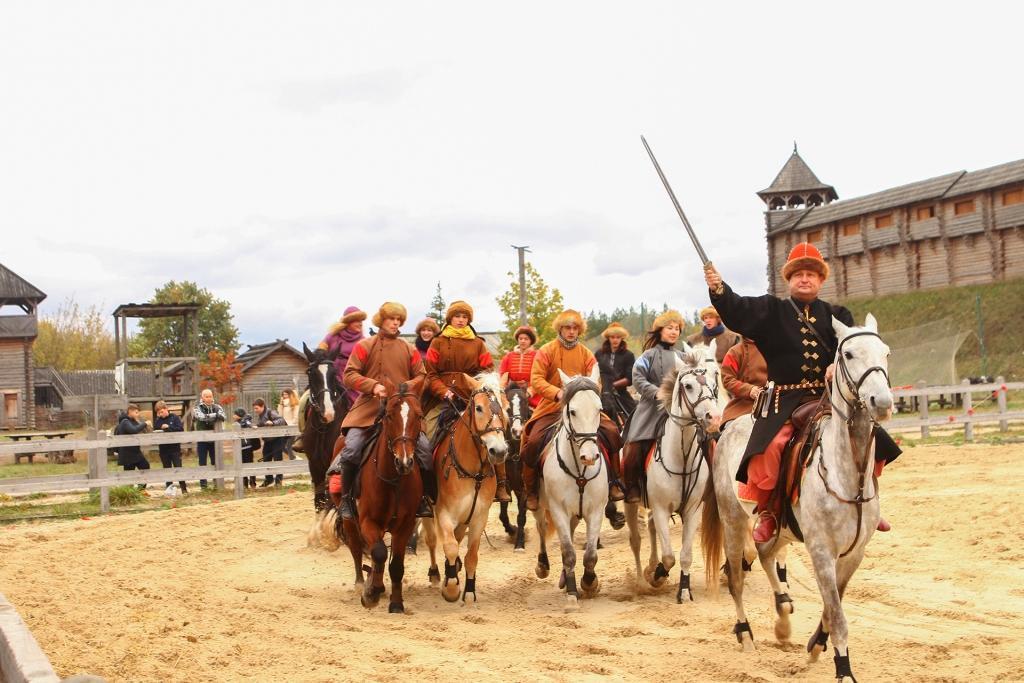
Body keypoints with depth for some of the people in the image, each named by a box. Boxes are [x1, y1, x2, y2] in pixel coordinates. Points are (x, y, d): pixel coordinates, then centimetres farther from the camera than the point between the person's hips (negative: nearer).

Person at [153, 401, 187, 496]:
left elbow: (181, 428, -11)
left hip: (175, 447, -3)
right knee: (167, 469, 8)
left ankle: (184, 489, 1)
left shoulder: (175, 418, -2)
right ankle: (169, 487, 15)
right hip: (163, 449, 3)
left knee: (178, 468, -3)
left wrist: (168, 427, -15)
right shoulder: (157, 421, 7)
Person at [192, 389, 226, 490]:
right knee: (202, 463, 3)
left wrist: (220, 416, -36)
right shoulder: (197, 408, -2)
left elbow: (224, 416, -13)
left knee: (215, 462, 8)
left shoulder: (216, 407, 5)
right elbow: (202, 417, -23)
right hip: (202, 440, -2)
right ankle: (203, 483, 8)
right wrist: (215, 415, -31)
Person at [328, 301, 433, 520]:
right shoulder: (365, 346, 6)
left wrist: (408, 387, -8)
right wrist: (372, 386, -16)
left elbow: (421, 376, 13)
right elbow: (350, 375, 0)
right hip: (369, 407, -2)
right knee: (351, 448, -21)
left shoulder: (409, 349, 13)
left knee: (424, 448, -13)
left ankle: (426, 498, 3)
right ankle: (345, 497, -4)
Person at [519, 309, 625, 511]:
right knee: (533, 440, -23)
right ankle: (531, 491, -2)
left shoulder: (586, 354, 9)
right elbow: (536, 380, -10)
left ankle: (613, 483, 1)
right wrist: (557, 392, -25)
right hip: (551, 407, -3)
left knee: (611, 431, -14)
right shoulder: (546, 351, -1)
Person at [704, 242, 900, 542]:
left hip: (832, 397, 3)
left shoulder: (837, 315, 16)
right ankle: (767, 514, -6)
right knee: (766, 450, -26)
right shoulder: (772, 311, 10)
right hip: (786, 402, -3)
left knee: (874, 440, -4)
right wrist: (718, 288, -26)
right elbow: (738, 311, -6)